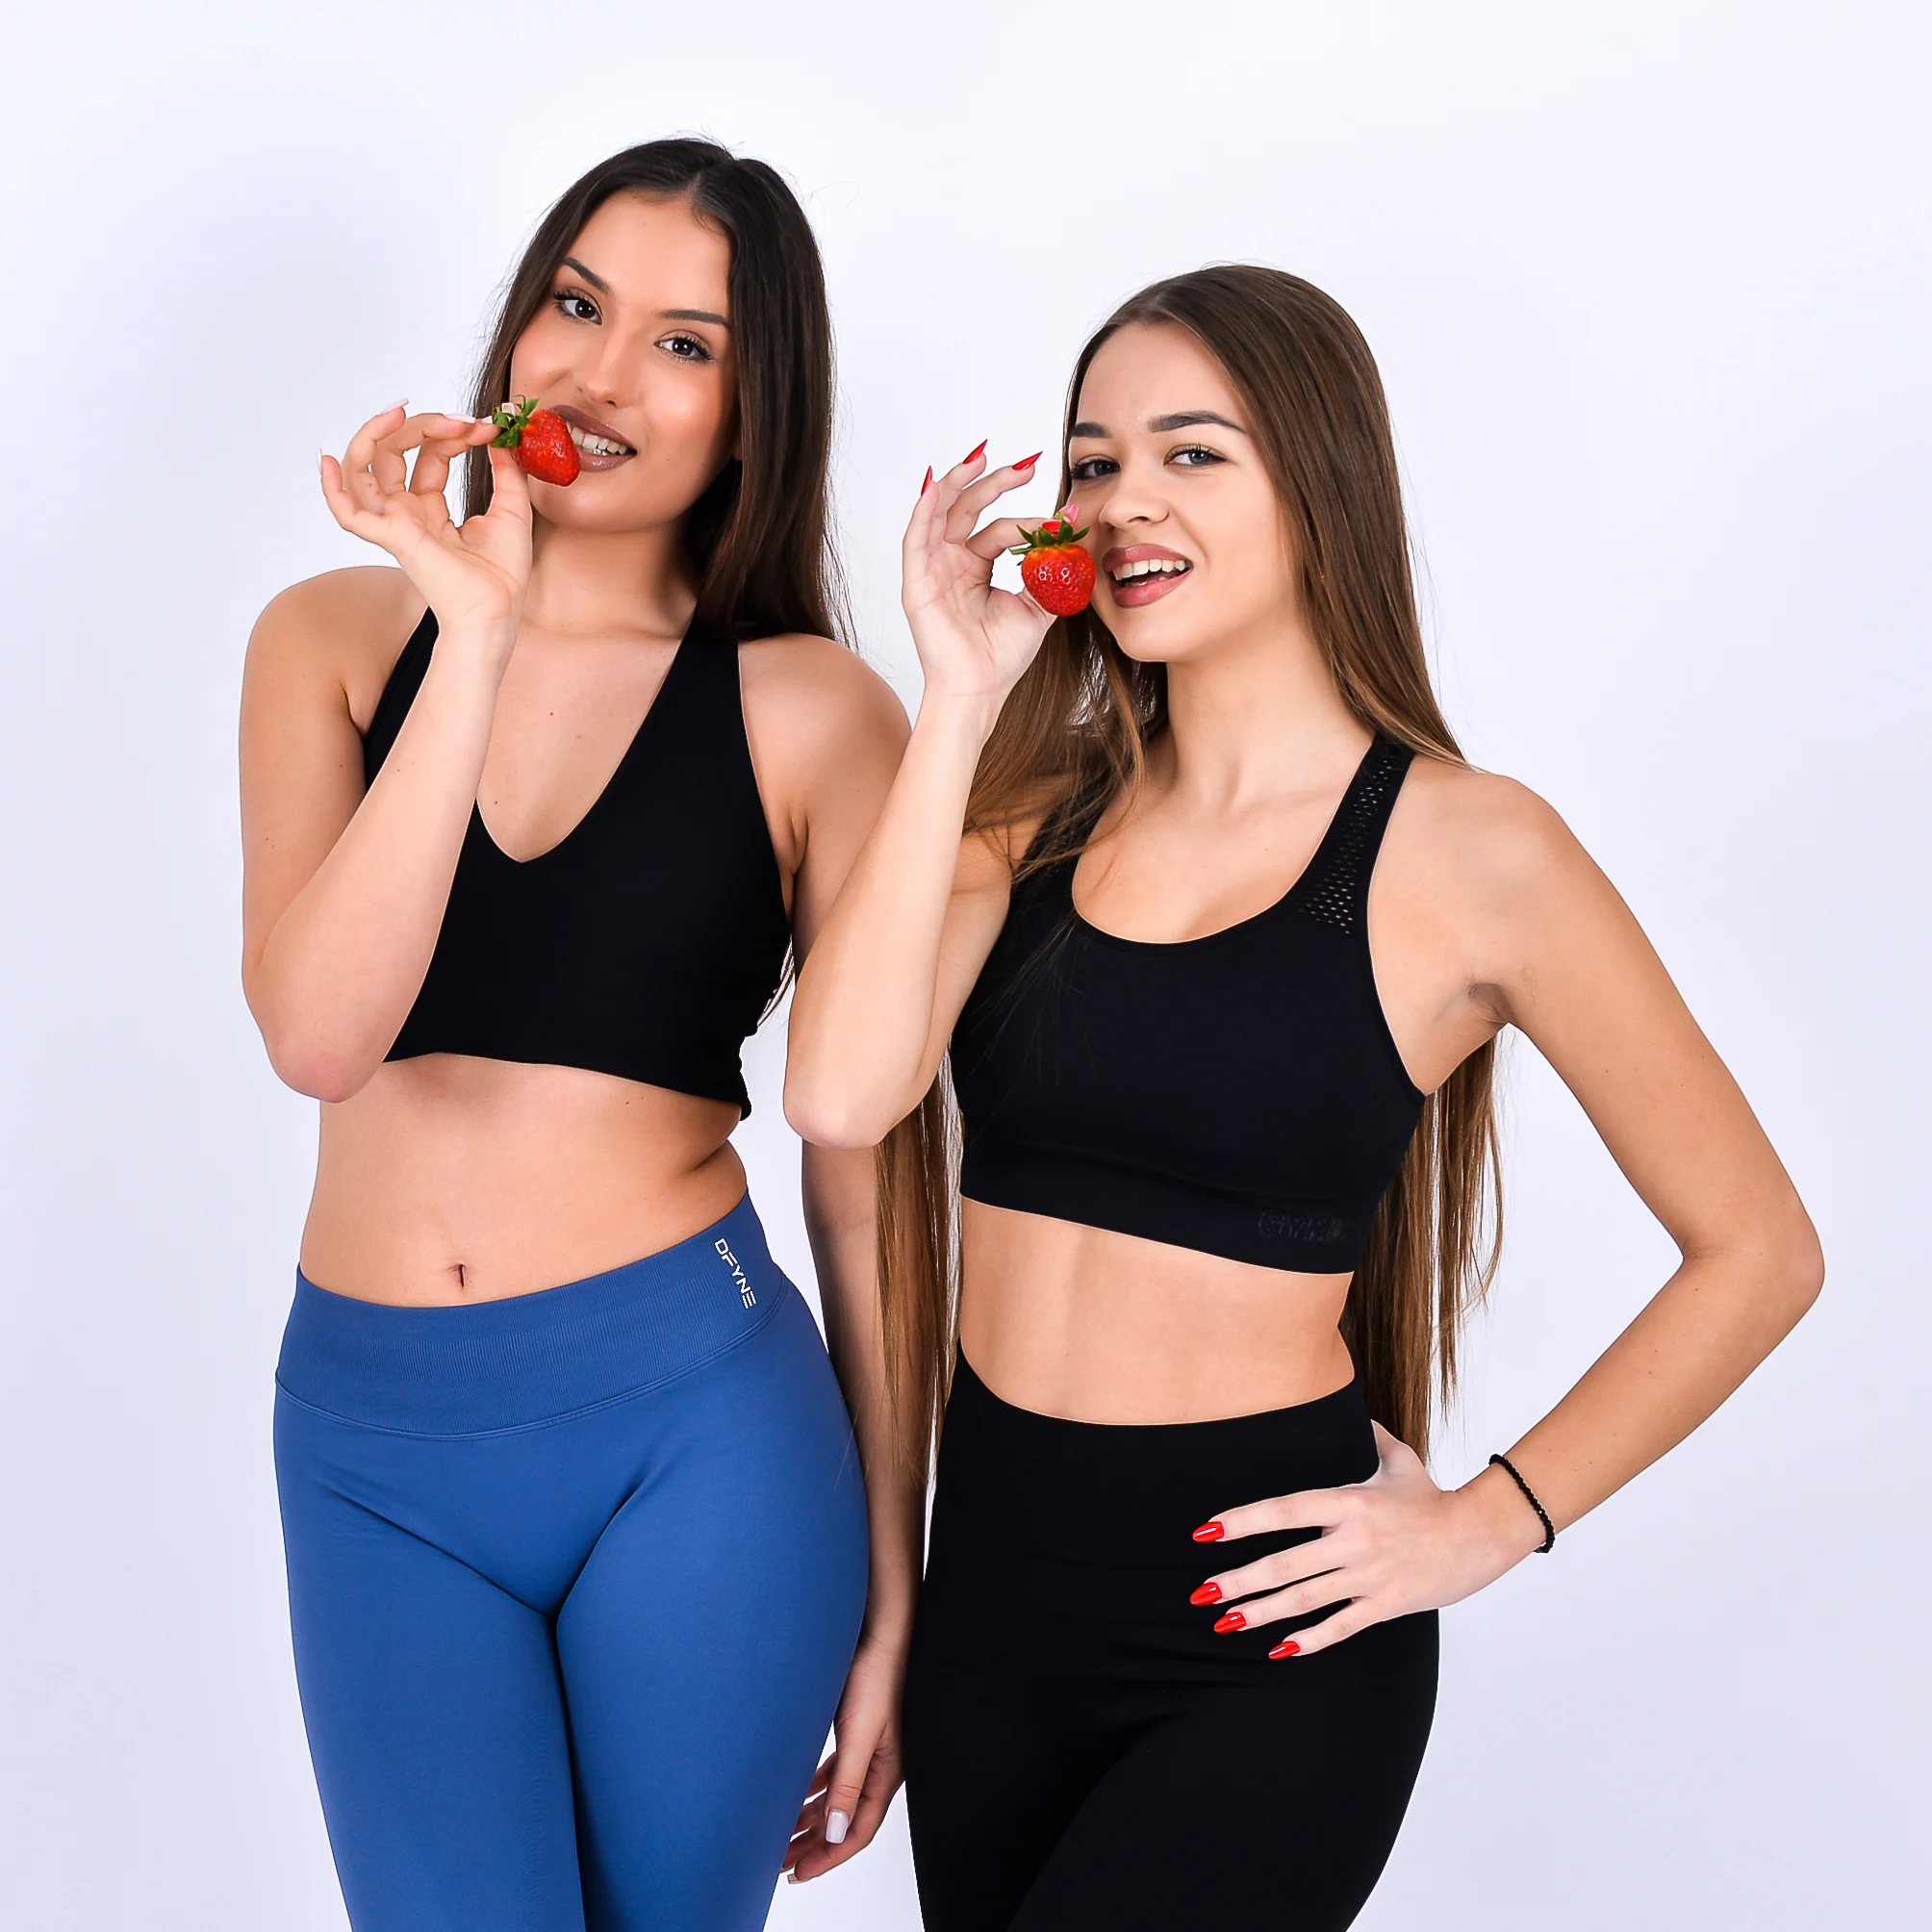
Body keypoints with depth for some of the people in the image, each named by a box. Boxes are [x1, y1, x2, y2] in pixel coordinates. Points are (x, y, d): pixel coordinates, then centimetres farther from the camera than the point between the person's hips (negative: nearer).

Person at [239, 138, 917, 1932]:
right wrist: (476, 636, -18)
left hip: (697, 1421, -1)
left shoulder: (809, 714, -2)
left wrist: (888, 1594, 4)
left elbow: (865, 1169, 1)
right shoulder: (336, 634, 3)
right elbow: (316, 1033, -12)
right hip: (372, 1443, 2)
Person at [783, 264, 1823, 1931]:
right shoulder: (1037, 812, 3)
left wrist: (1487, 1522, -6)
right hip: (993, 1589, 5)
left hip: (1262, 1634, -5)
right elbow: (842, 1094, -15)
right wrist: (959, 703, -11)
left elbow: (1758, 1251, -2)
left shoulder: (1469, 854, -9)